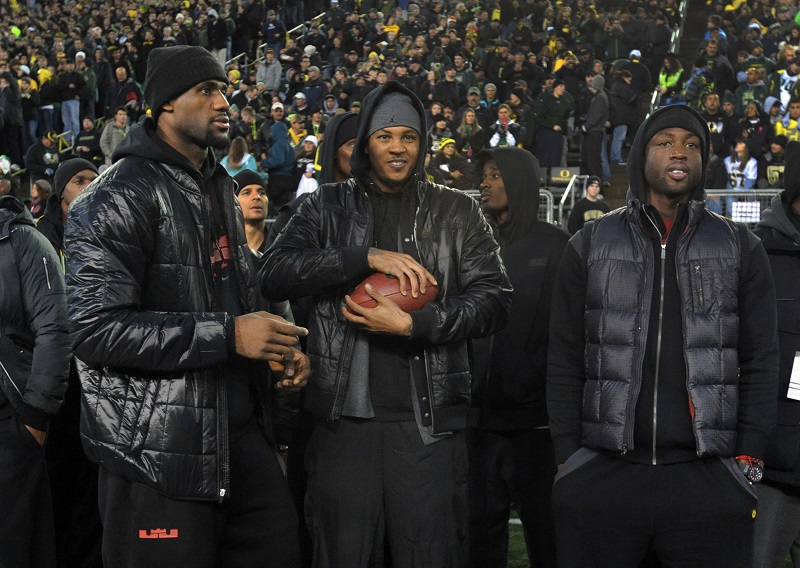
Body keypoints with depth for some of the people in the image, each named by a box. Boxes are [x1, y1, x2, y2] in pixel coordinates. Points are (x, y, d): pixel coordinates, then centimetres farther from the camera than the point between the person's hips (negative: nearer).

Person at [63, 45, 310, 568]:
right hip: (160, 450, -8)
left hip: (243, 426, 8)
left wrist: (280, 348, 10)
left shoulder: (220, 188, 18)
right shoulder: (118, 198, -11)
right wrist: (226, 334, -22)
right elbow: (96, 329, -20)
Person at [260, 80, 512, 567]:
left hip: (429, 419, 0)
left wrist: (413, 324, -14)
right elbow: (275, 275, -5)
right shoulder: (329, 206, 9)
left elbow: (495, 299, 1)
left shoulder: (457, 212, 9)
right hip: (345, 417, 1)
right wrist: (367, 258, -16)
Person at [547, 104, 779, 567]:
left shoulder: (741, 249, 10)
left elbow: (760, 361, 6)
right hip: (599, 475, 0)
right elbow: (565, 359, 6)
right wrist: (567, 456, -1)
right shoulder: (591, 246, 9)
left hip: (710, 479, 0)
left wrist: (749, 458, -2)